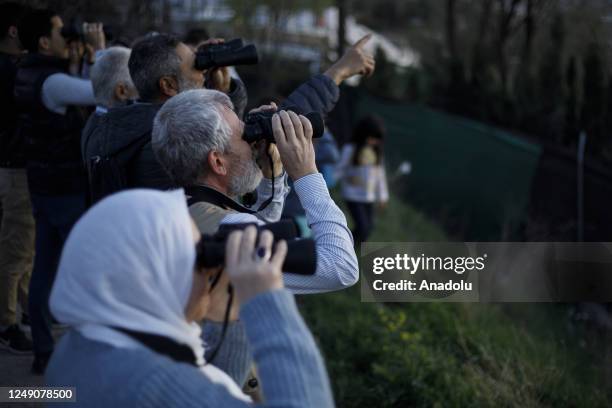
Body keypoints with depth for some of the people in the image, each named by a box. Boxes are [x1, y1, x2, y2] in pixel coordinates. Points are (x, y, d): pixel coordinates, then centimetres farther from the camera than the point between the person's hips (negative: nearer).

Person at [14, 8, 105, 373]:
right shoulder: (51, 81, -20)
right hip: (69, 190, -9)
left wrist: (75, 59, 10)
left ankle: (43, 352, 15)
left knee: (45, 270, 10)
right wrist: (98, 49, -13)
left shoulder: (29, 74, 8)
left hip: (44, 188, 9)